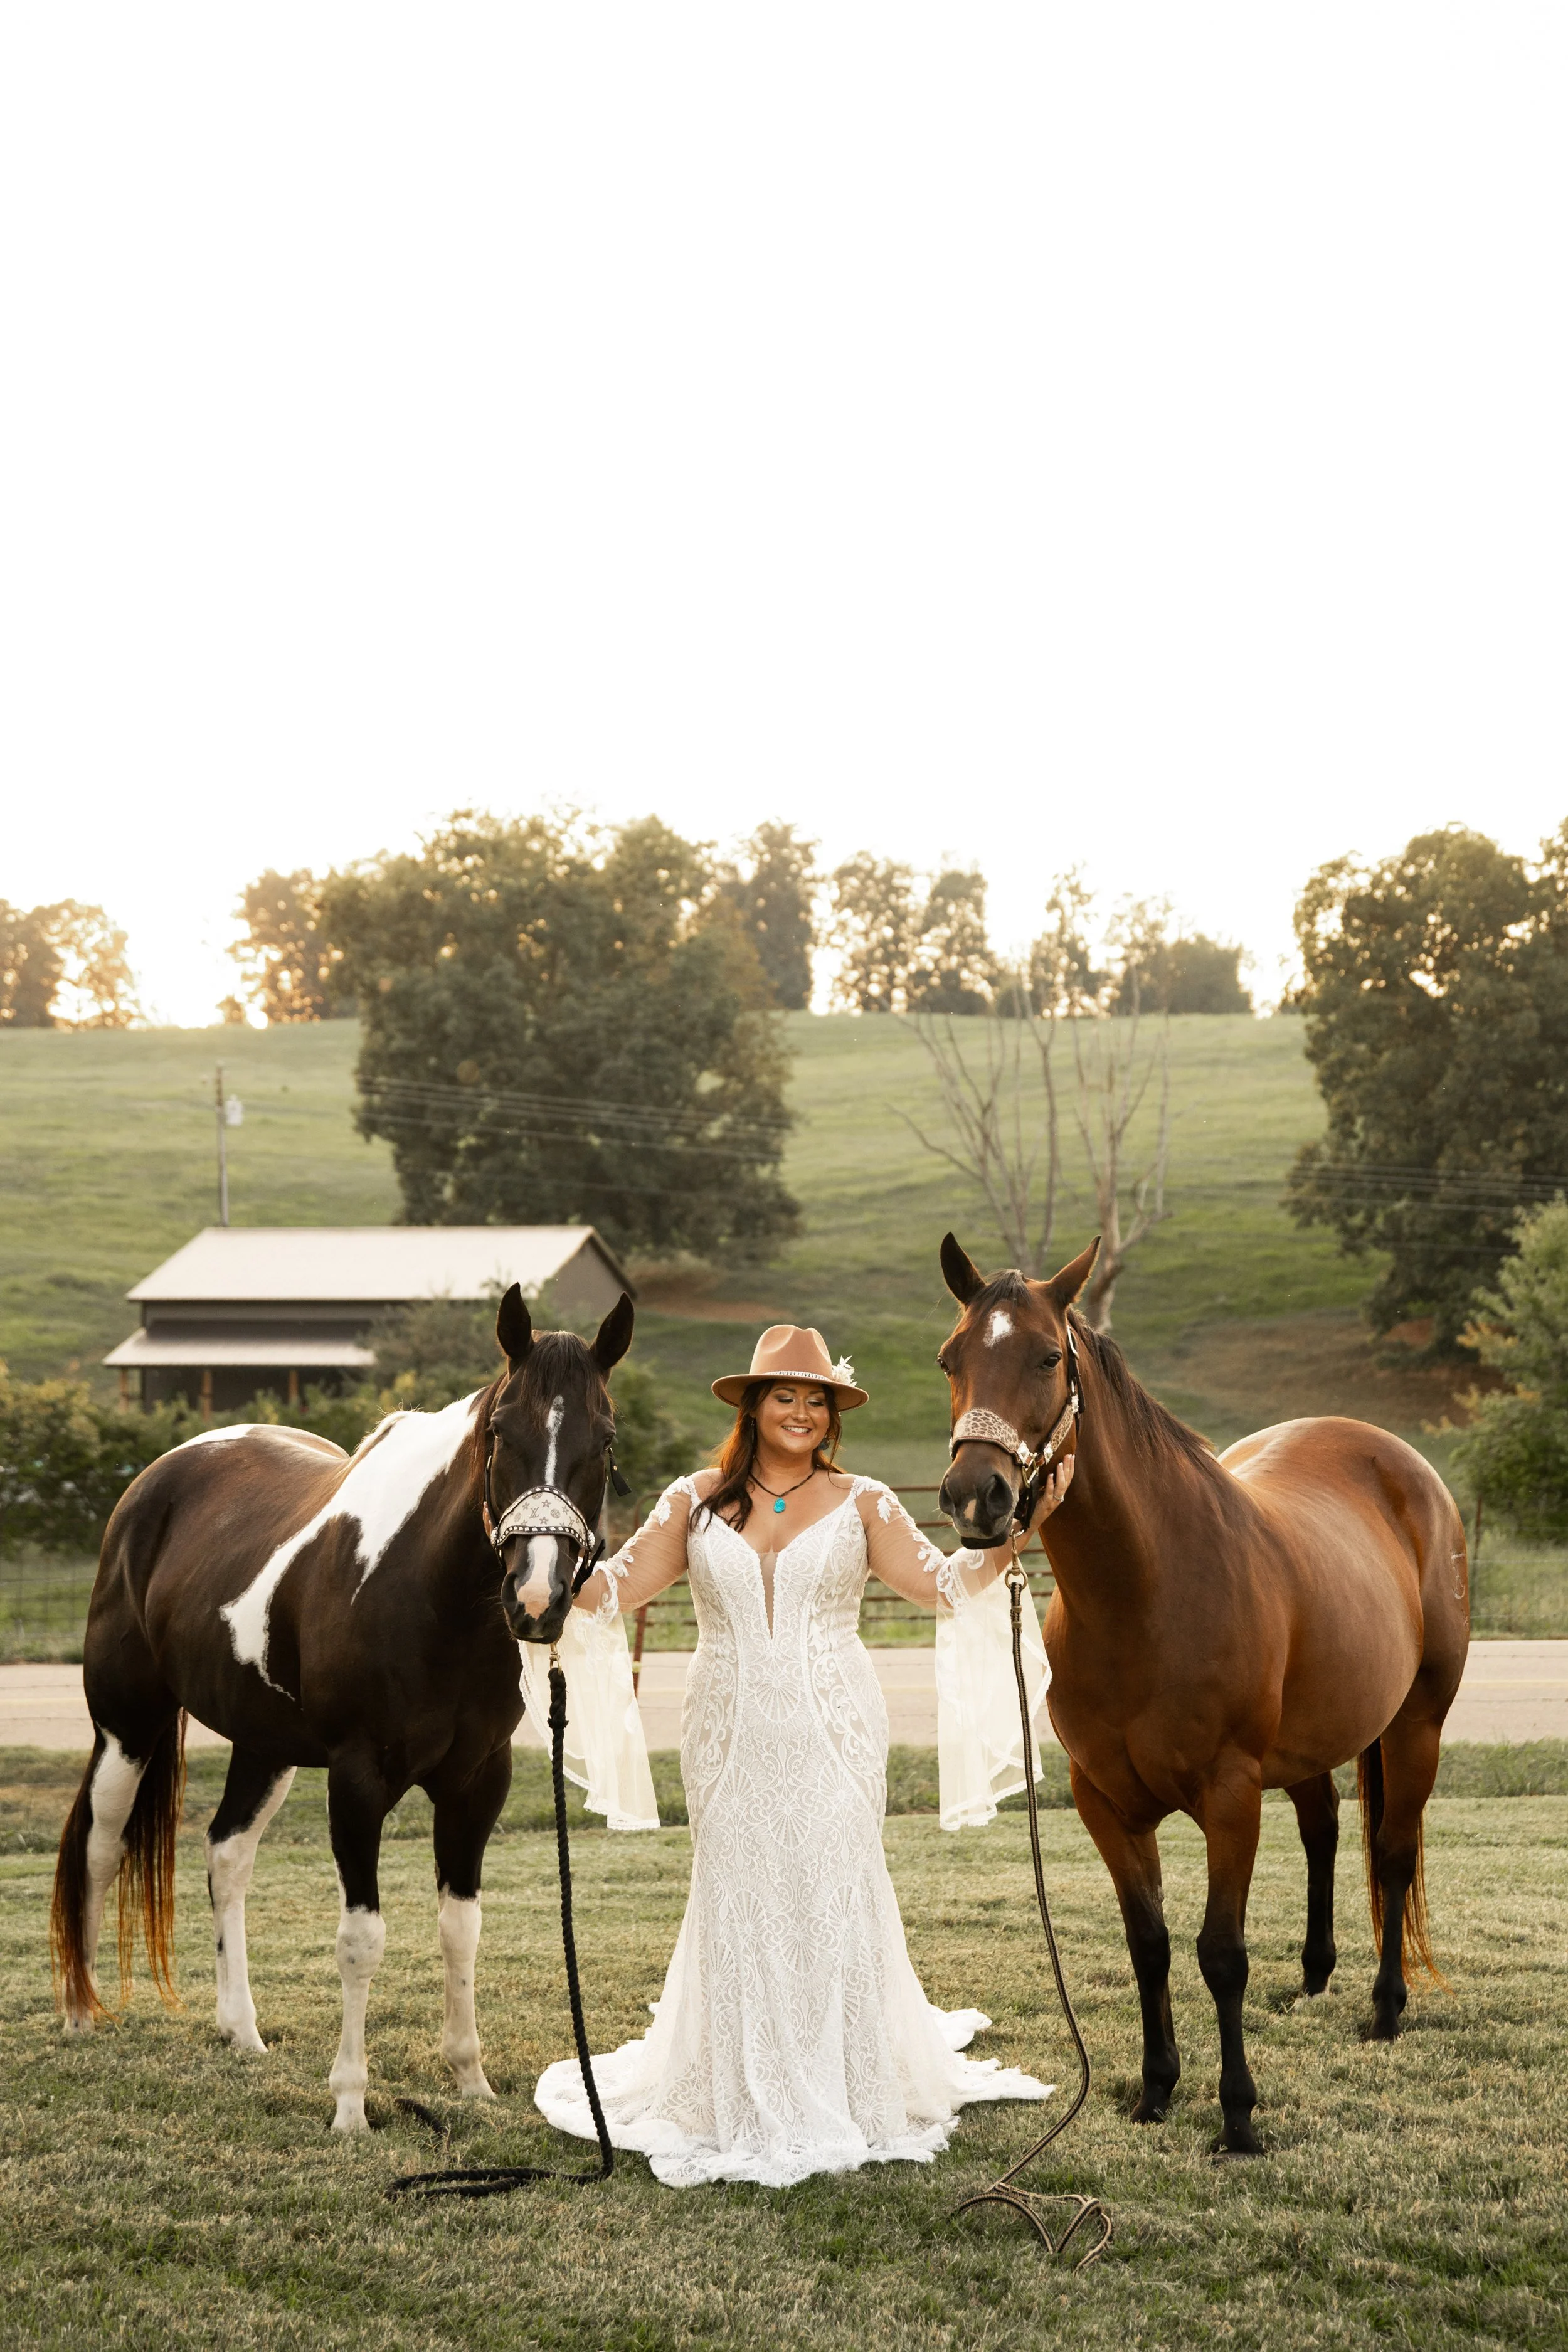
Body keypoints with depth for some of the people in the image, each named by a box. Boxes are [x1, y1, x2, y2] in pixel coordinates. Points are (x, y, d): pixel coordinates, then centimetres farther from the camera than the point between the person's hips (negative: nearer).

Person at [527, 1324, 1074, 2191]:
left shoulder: (861, 1503, 5)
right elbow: (611, 1590, 3)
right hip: (732, 1738, 1)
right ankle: (747, 2111, 13)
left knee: (833, 1902, -1)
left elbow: (946, 1584, 0)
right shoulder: (695, 1502, 7)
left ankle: (846, 2105, 11)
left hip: (832, 1735, -1)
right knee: (738, 1905, 3)